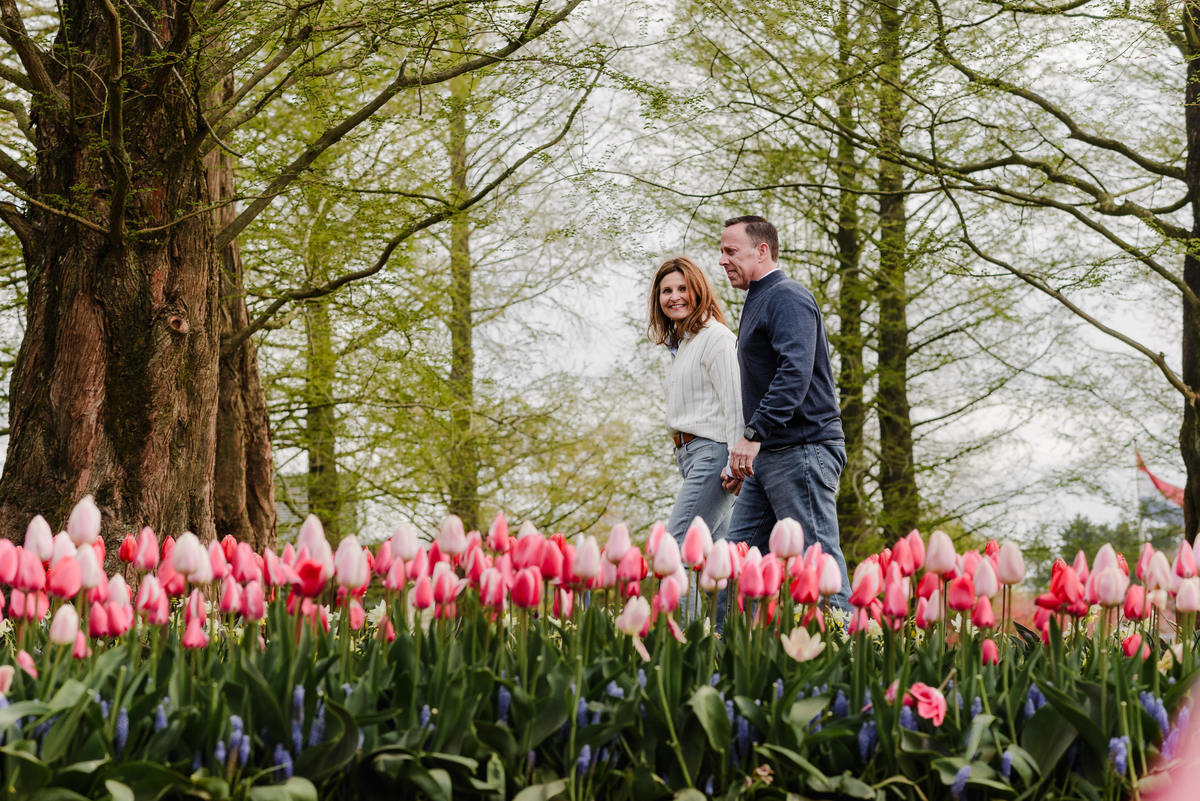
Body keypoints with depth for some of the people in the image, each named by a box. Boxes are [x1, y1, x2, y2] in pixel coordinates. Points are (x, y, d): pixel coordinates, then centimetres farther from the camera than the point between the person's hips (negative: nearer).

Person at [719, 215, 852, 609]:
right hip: (767, 457, 10)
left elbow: (795, 372, -22)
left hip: (802, 450, -10)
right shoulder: (757, 303, 23)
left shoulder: (787, 298, -9)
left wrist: (753, 434, -27)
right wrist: (742, 460, 22)